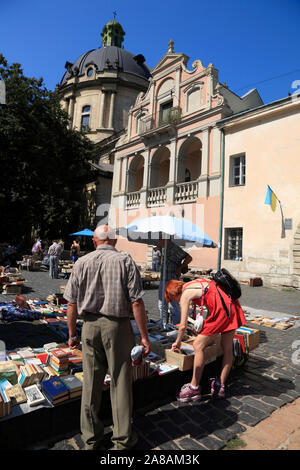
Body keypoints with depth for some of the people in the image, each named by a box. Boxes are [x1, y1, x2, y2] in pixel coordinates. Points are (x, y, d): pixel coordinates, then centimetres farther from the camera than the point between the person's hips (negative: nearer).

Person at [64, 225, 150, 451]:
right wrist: (144, 335, -5)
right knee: (121, 383, 12)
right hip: (118, 326, -2)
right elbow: (136, 301, -12)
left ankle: (91, 437, 33)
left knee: (91, 383, 16)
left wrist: (72, 334, 13)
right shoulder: (125, 261, -7)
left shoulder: (82, 262, 1)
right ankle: (123, 439, 27)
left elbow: (72, 303, 2)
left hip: (90, 326, 3)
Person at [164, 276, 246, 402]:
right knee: (227, 348, 16)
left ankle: (194, 388, 10)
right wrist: (206, 330, 32)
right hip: (232, 305, 10)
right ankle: (220, 387, 29)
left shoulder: (185, 295, 0)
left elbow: (183, 326, 1)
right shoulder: (196, 282, 23)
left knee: (198, 346, 1)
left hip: (222, 309, -10)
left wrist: (177, 342, 19)